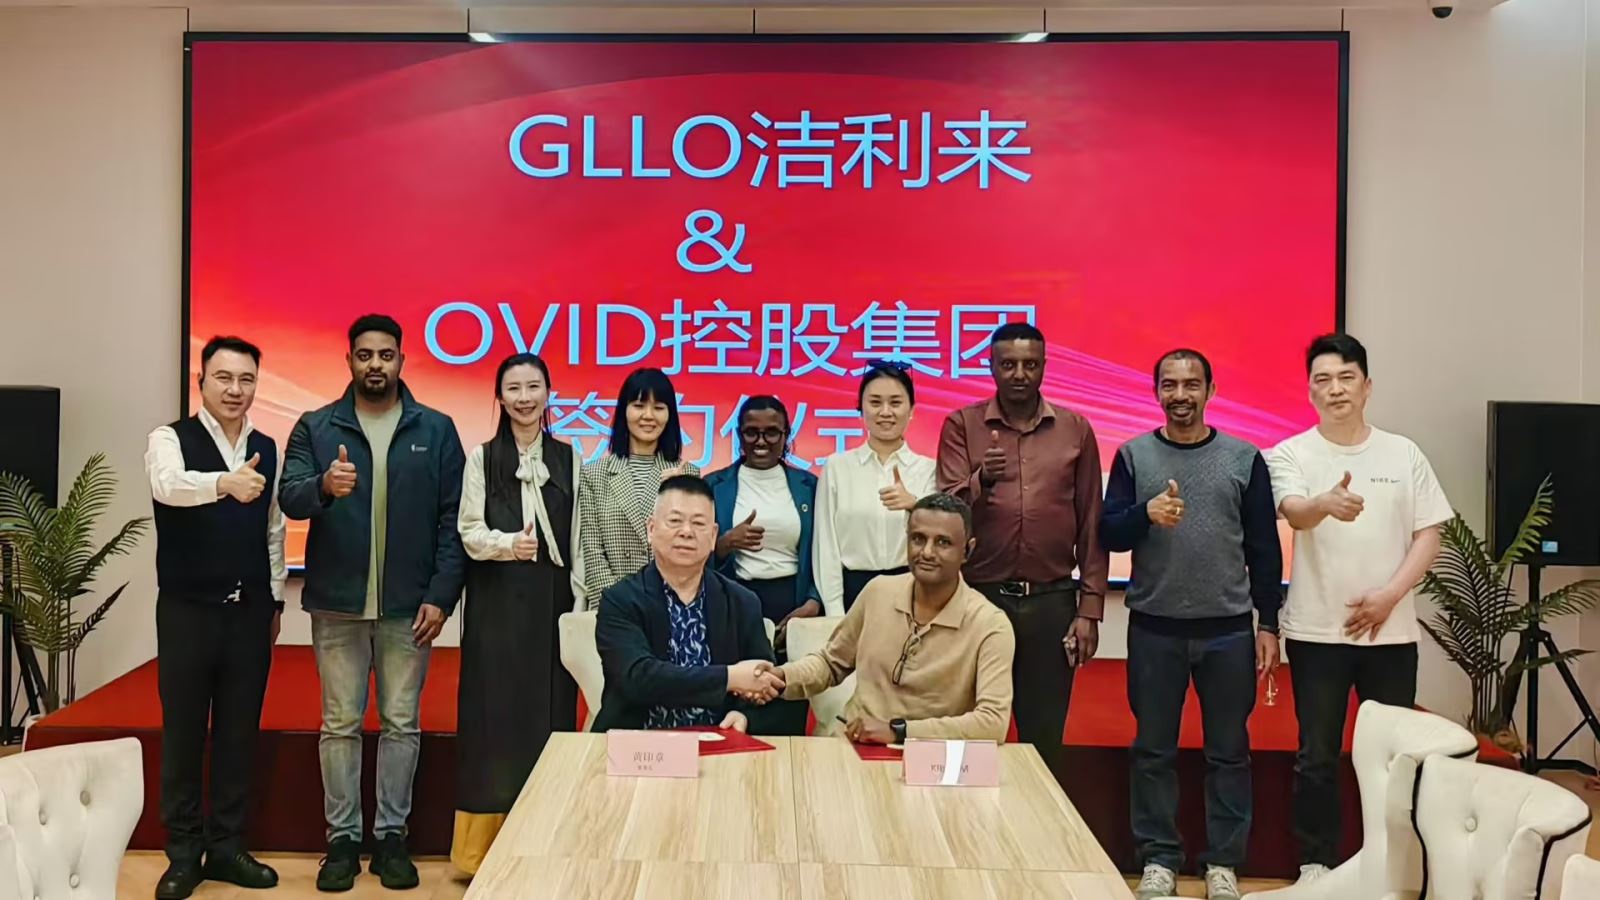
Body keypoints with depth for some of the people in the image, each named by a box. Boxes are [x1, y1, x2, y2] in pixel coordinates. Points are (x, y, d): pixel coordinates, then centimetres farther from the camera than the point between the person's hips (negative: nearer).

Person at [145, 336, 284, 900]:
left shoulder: (267, 449, 7)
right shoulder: (171, 439, -7)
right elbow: (169, 485, -30)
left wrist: (275, 599, 12)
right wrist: (224, 482, -50)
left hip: (249, 610, 4)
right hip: (188, 609, -4)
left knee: (240, 733, 8)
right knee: (183, 733, 4)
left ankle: (227, 848, 20)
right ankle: (184, 854, 17)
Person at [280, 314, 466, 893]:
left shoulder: (436, 430, 4)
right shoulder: (315, 428, 5)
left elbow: (452, 520, 0)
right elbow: (289, 498, -8)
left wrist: (441, 595, -8)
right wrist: (324, 486, -31)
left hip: (408, 605, 0)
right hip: (337, 604, 0)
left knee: (401, 724, 7)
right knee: (340, 725, 7)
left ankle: (392, 836, 18)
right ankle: (342, 838, 18)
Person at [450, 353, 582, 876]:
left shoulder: (568, 459, 9)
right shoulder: (482, 458, 3)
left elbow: (575, 537, 7)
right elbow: (469, 532, -3)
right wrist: (508, 544, -23)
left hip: (551, 600, 2)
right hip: (497, 602, -2)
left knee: (549, 713, 3)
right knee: (496, 715, -1)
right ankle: (488, 845, 8)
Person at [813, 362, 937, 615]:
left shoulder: (928, 469, 3)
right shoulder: (837, 467, 3)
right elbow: (826, 546, 2)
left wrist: (915, 506, -28)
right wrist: (835, 614, -6)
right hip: (854, 592, 0)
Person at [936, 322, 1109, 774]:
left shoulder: (1076, 430, 5)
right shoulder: (961, 425, 2)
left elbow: (1091, 525, 6)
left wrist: (1090, 607, 2)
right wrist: (981, 481, -27)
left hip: (1051, 601, 1)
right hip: (979, 596, -1)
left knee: (1044, 739, 9)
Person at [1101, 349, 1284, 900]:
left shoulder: (1245, 459, 3)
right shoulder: (1133, 456, 2)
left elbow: (1264, 548, 4)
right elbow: (1108, 534, -3)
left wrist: (1268, 624, 1)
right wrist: (1145, 513, -23)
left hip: (1229, 629, 0)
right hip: (1154, 628, 0)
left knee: (1229, 751, 7)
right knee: (1153, 749, 7)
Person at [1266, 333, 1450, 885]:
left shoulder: (1404, 454, 5)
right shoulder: (1290, 454, -2)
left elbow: (1428, 535, 4)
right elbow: (1294, 512, -21)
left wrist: (1389, 595, -10)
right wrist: (1327, 503, -45)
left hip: (1392, 631, 2)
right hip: (1316, 632, -2)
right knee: (1317, 756, 4)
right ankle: (1316, 862, 16)